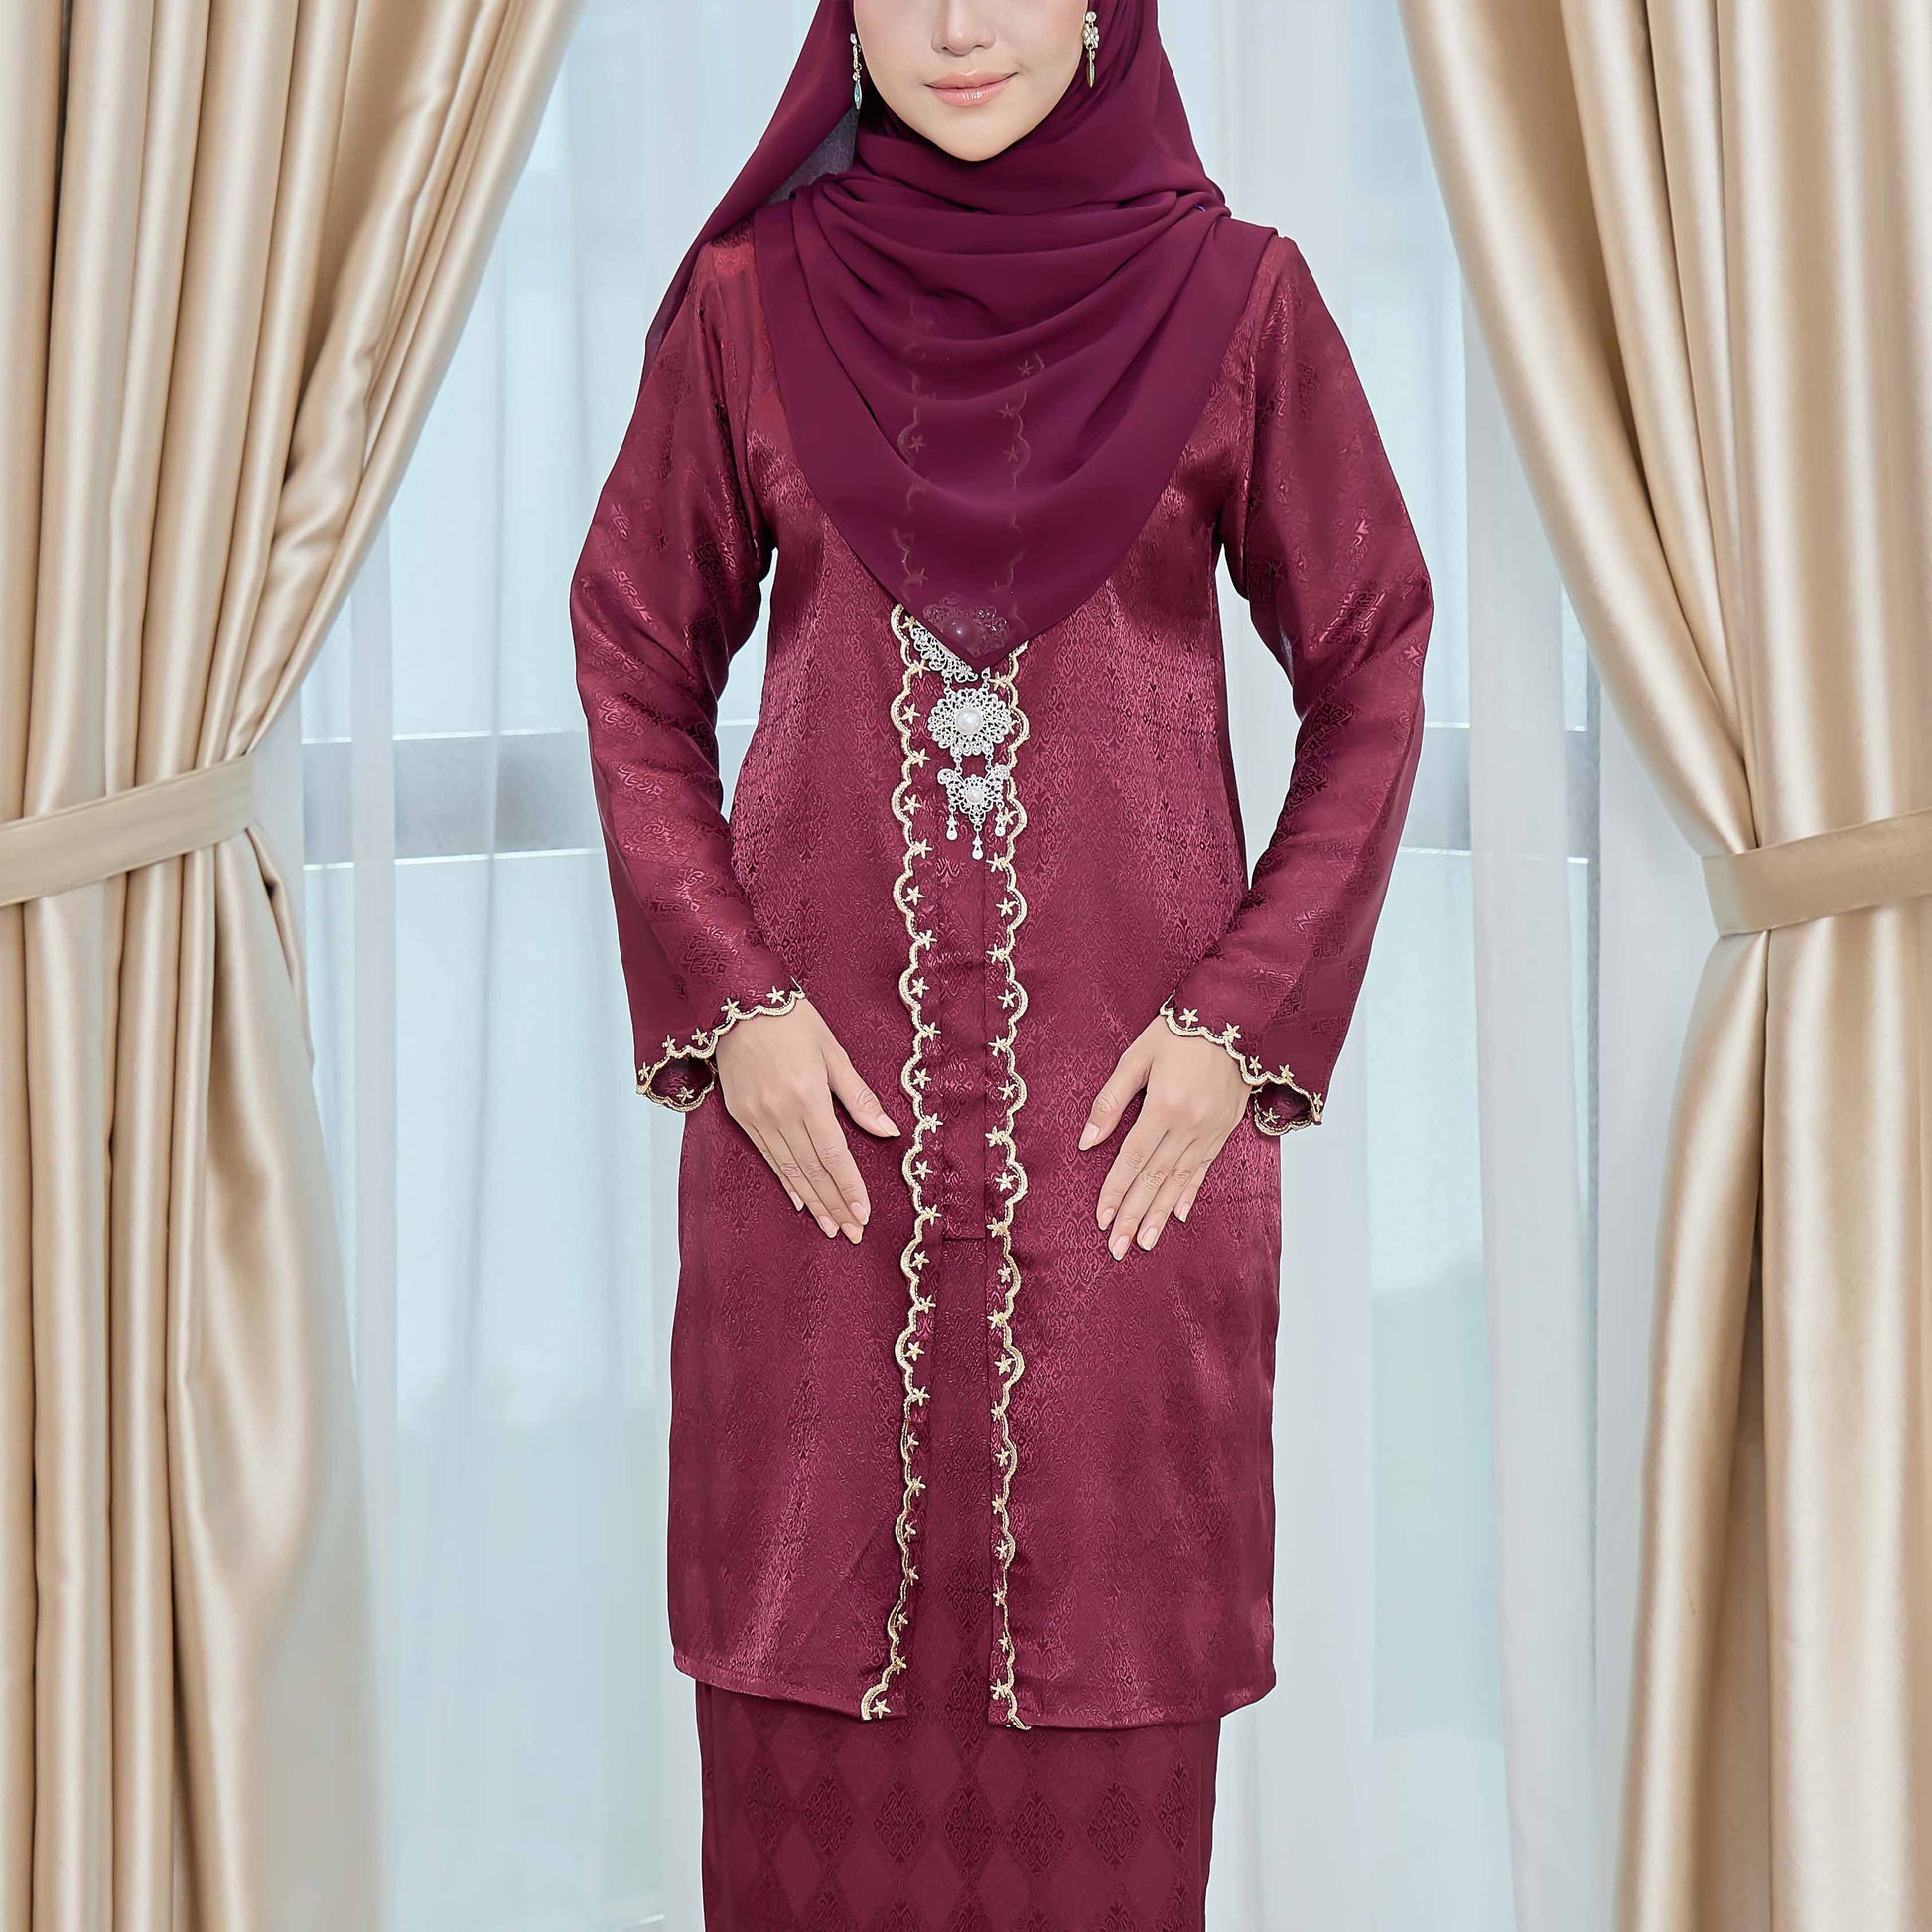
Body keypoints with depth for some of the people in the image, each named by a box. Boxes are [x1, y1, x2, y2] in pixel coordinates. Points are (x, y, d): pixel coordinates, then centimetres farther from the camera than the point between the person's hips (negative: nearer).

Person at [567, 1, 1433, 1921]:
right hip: (818, 1075, 1)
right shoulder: (748, 297, 2)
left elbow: (1372, 671, 3)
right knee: (818, 1618, 7)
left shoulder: (1234, 294, 0)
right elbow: (636, 652, 8)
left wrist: (1244, 1019, -5)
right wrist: (727, 1000, -3)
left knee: (1109, 1609, 5)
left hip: (1132, 1090, -1)